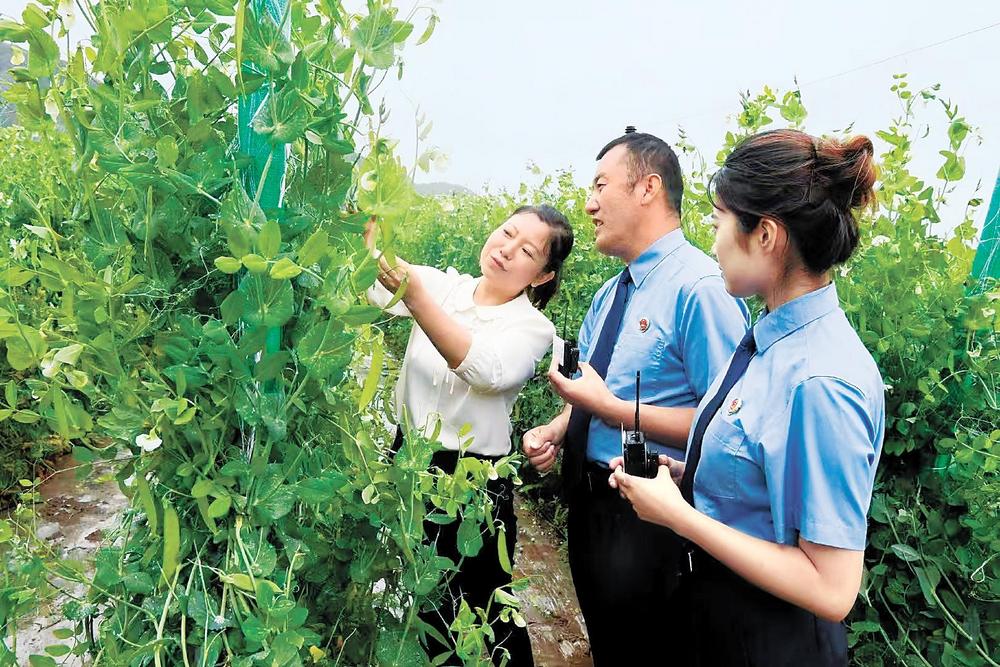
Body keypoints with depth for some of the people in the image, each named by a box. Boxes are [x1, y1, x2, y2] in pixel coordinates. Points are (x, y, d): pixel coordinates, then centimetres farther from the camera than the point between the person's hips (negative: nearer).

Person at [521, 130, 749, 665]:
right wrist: (556, 430, -2)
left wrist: (610, 408, -24)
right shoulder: (609, 293, 7)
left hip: (645, 515, -8)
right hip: (587, 495, 8)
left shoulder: (702, 287, -20)